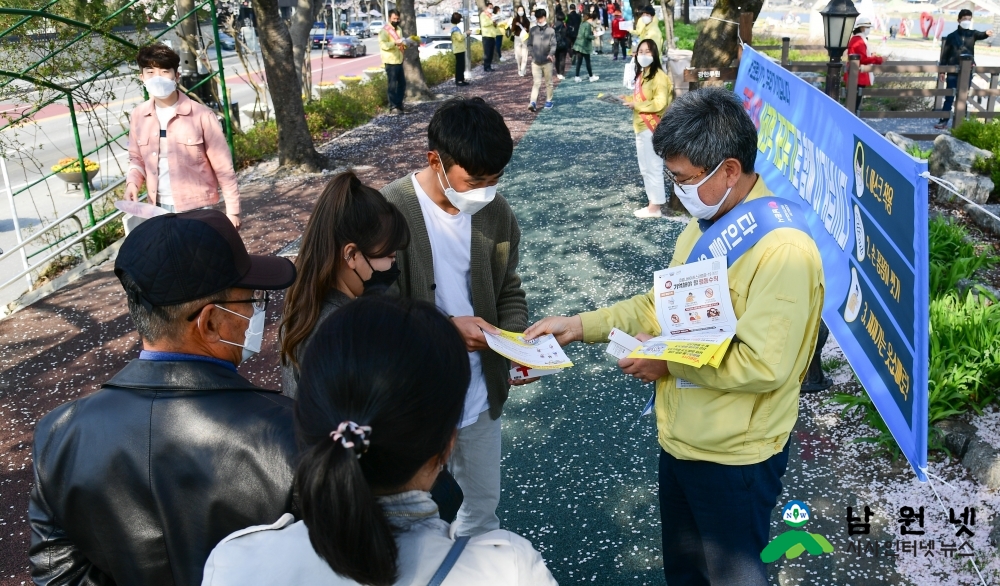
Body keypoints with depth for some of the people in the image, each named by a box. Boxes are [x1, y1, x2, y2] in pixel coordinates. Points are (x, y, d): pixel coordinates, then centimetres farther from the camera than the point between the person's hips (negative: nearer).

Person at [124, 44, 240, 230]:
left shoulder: (201, 115, -12)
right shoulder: (138, 116, 2)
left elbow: (224, 168, -8)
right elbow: (137, 158, 16)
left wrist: (232, 211, -8)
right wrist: (133, 181, -5)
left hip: (197, 209, -4)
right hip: (160, 210, 4)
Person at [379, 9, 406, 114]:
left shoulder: (398, 29, 16)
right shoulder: (384, 30, -11)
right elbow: (383, 44, -23)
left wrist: (403, 44, 5)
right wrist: (395, 43, -36)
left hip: (399, 60, 9)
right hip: (390, 61, -8)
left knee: (402, 83, 13)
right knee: (392, 85, -6)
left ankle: (399, 104, 25)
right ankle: (393, 107, -3)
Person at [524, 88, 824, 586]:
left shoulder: (783, 249, -26)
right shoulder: (704, 226, 3)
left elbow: (764, 366, -30)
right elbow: (663, 305, 11)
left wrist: (669, 363, -20)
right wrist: (581, 325, 0)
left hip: (733, 459, -8)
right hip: (678, 437, 8)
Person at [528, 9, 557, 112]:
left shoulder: (551, 31, -3)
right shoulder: (533, 30, 3)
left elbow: (553, 45, -10)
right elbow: (529, 44, 9)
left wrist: (551, 54, -28)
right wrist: (533, 54, -4)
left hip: (547, 61, 0)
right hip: (535, 61, 1)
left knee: (548, 83, 10)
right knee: (536, 83, -7)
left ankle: (549, 101, 23)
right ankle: (533, 103, -15)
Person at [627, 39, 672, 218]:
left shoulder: (658, 76, -15)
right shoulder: (642, 74, 14)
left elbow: (660, 103, -22)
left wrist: (636, 105, -17)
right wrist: (630, 100, 7)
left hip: (652, 128, -10)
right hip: (641, 127, 10)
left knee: (653, 167, -4)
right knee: (645, 168, 15)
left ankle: (656, 206, 4)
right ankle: (655, 201, 25)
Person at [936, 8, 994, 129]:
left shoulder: (972, 34, 6)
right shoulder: (952, 36, 4)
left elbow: (980, 35, -17)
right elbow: (945, 54, 5)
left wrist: (986, 33, -41)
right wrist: (942, 71, 0)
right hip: (953, 71, -1)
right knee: (949, 97, 0)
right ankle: (944, 121, 5)